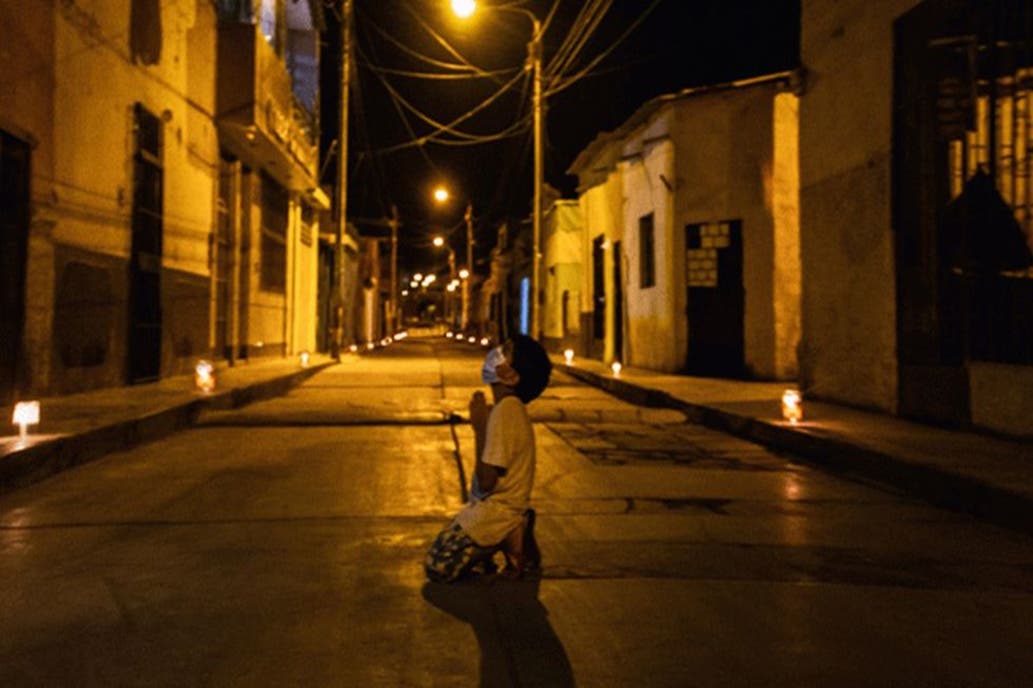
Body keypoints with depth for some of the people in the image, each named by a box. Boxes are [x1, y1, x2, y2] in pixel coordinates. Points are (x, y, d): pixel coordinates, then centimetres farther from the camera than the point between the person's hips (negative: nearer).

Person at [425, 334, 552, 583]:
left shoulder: (504, 411, -25)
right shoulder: (510, 407, 4)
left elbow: (486, 481, -24)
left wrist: (479, 427, -20)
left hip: (496, 515, -9)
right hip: (493, 507, 9)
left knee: (437, 569, -2)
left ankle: (512, 543, -2)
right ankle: (512, 538, 10)